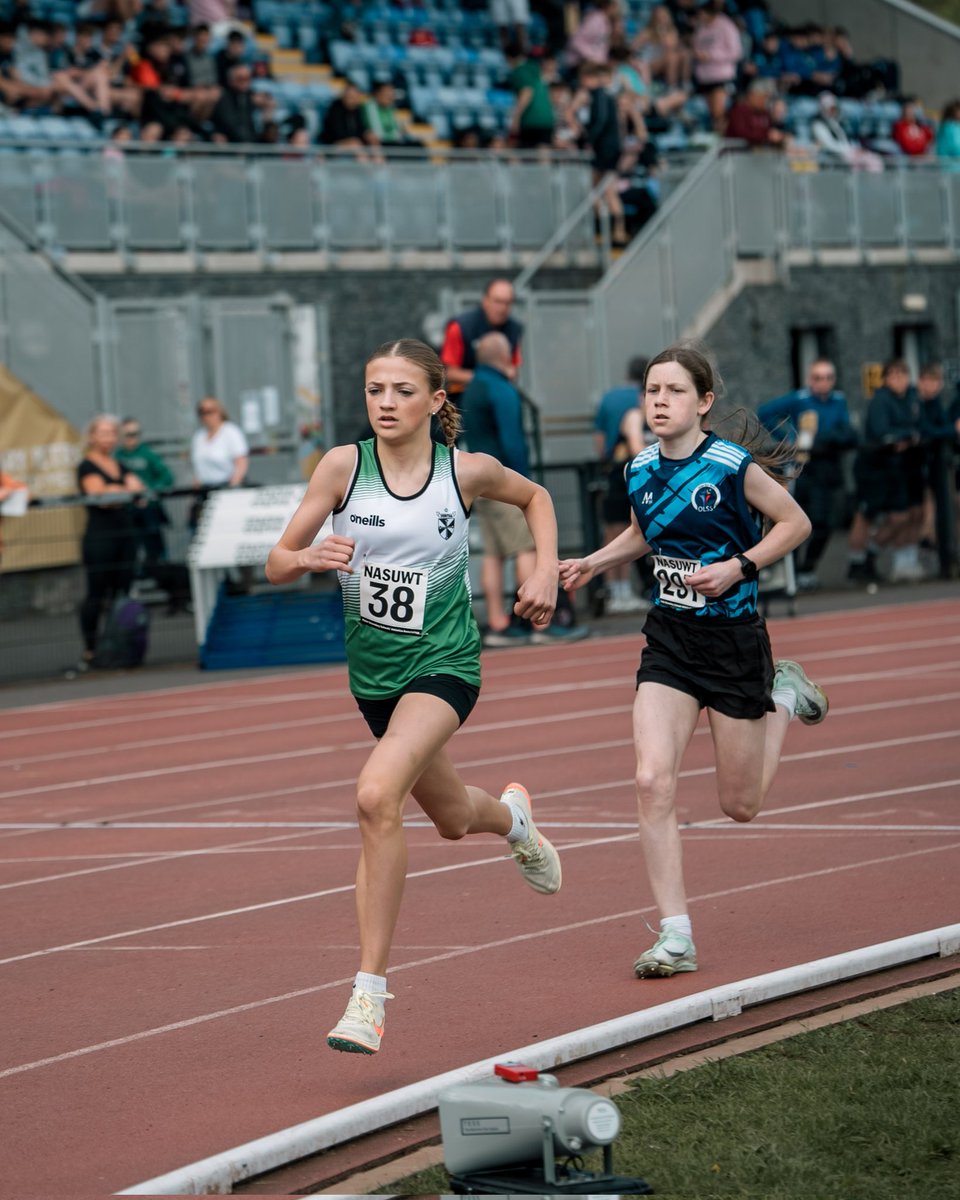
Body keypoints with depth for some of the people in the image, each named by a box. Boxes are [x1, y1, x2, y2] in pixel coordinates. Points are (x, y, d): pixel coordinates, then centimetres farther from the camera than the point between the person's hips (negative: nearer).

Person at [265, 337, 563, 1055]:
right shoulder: (344, 466, -7)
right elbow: (276, 566, -7)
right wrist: (309, 557, -29)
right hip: (373, 670, 4)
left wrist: (546, 572, 1)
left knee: (378, 795, -28)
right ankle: (512, 817, 62)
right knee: (452, 819, 22)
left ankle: (370, 993, -24)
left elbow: (534, 496, 15)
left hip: (444, 664, -4)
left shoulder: (467, 471, -8)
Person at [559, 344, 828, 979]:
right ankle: (676, 937, -9)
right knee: (653, 781, -15)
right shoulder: (640, 470, 0)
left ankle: (784, 696, 39)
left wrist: (739, 567, -17)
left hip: (734, 639, -4)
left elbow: (795, 523, -4)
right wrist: (592, 563, 5)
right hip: (669, 640, 4)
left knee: (740, 805, 9)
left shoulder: (734, 467, -16)